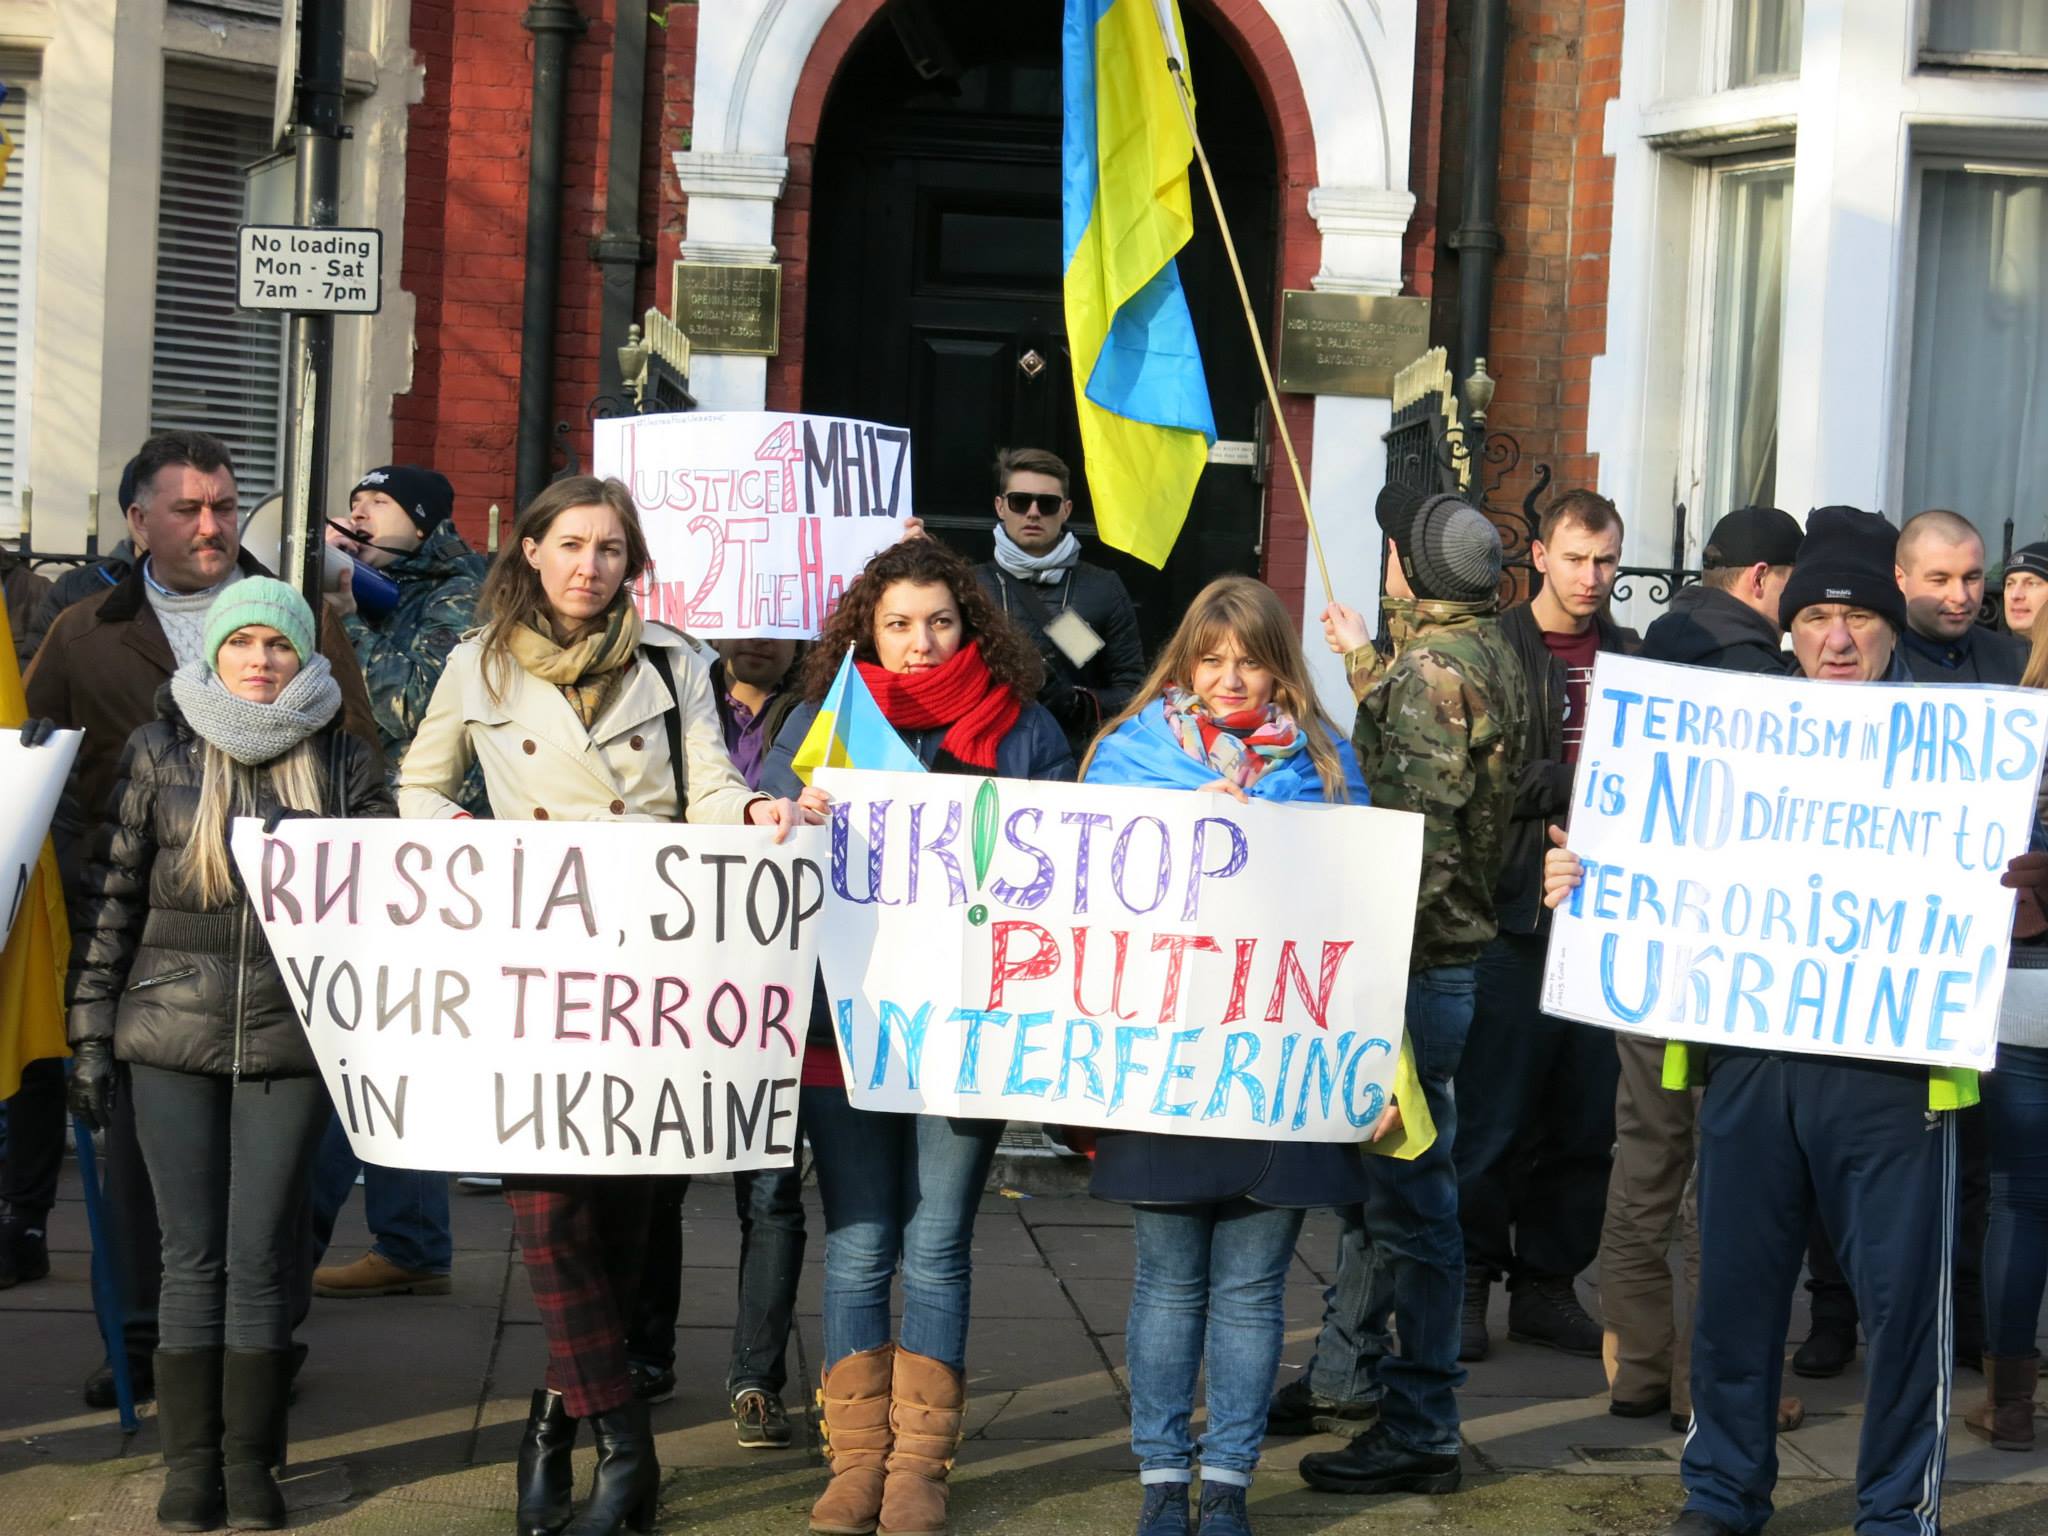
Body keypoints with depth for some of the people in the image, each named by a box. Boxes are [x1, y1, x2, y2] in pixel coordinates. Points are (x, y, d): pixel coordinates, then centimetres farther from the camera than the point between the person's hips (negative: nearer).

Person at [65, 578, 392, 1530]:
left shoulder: (343, 764, 5)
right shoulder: (160, 753, 5)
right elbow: (108, 895, 6)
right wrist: (89, 1033, 1)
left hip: (291, 1040, 0)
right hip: (171, 1037, 0)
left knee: (260, 1254, 1)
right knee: (191, 1254, 3)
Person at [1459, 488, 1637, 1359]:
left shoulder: (1632, 657, 14)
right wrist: (1580, 784, -15)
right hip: (1516, 916, -4)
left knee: (1587, 1115, 6)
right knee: (1494, 1113, -2)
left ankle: (1548, 1285, 16)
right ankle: (1469, 1281, 8)